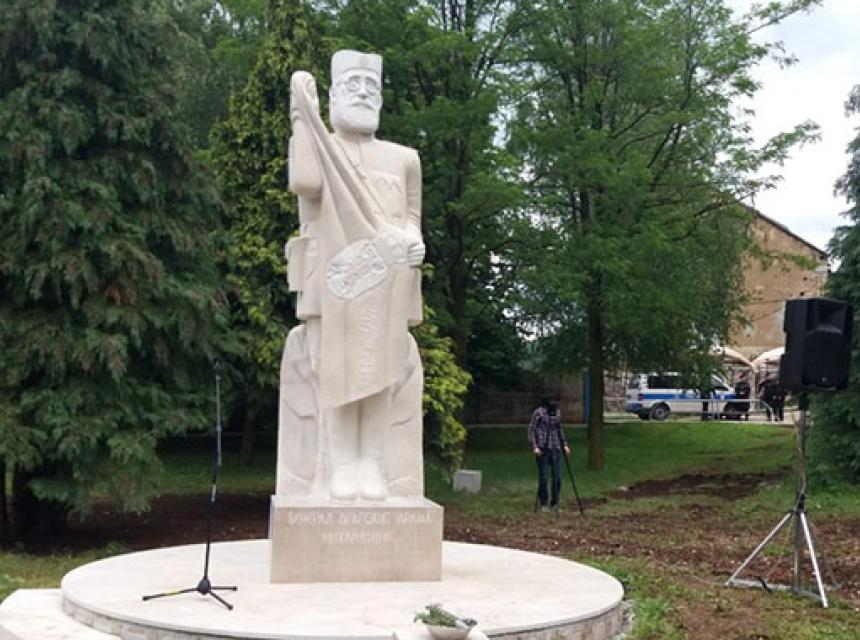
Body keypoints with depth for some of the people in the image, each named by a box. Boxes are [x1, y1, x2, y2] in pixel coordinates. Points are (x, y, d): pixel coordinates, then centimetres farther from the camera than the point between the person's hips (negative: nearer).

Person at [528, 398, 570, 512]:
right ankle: (543, 504, 15)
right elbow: (531, 430, -6)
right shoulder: (539, 412, -7)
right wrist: (534, 447, -14)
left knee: (557, 477, 1)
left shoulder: (557, 412, 9)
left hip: (555, 448, 4)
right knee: (543, 477, 1)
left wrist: (565, 444, 18)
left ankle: (554, 503, 13)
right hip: (542, 448, -4)